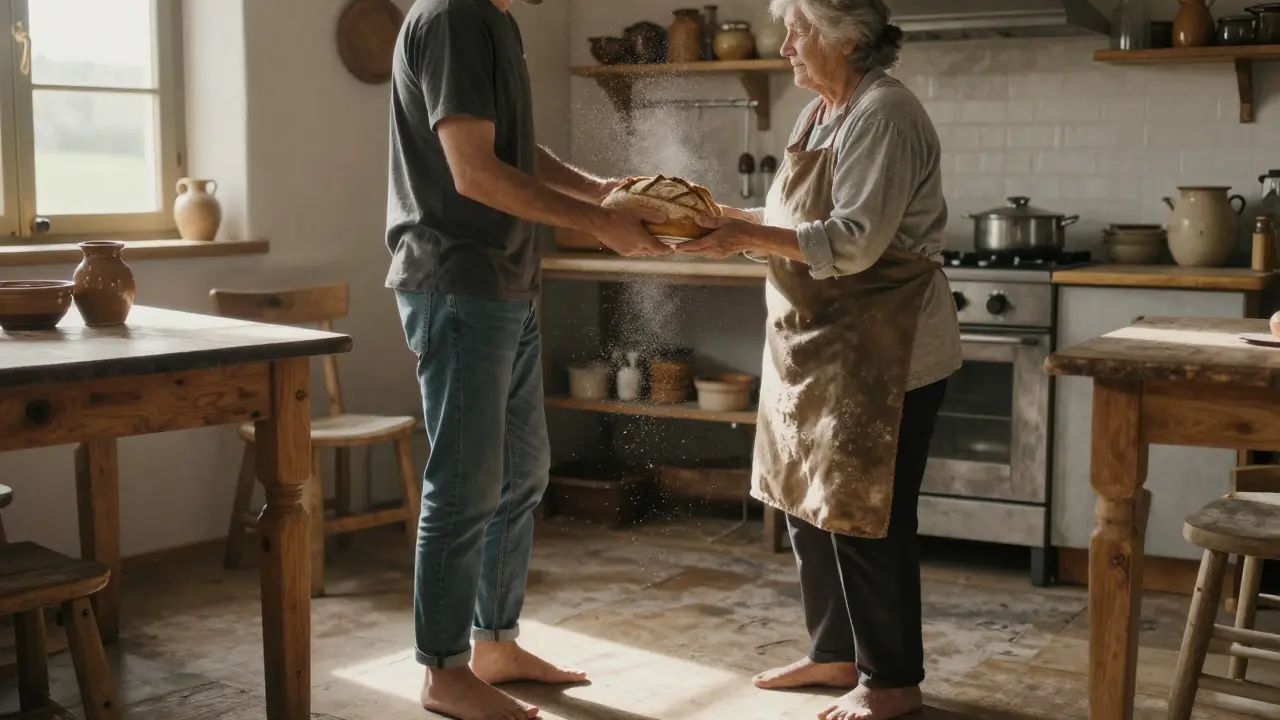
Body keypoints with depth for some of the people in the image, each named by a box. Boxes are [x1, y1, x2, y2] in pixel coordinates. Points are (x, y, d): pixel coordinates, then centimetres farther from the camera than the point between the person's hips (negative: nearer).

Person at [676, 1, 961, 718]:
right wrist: (730, 219, 3)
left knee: (865, 514, -1)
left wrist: (745, 238, -21)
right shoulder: (821, 114, 13)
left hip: (885, 354, -9)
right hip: (819, 346, 9)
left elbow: (853, 243, -23)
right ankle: (835, 653, 30)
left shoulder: (883, 114, -16)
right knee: (810, 501, 15)